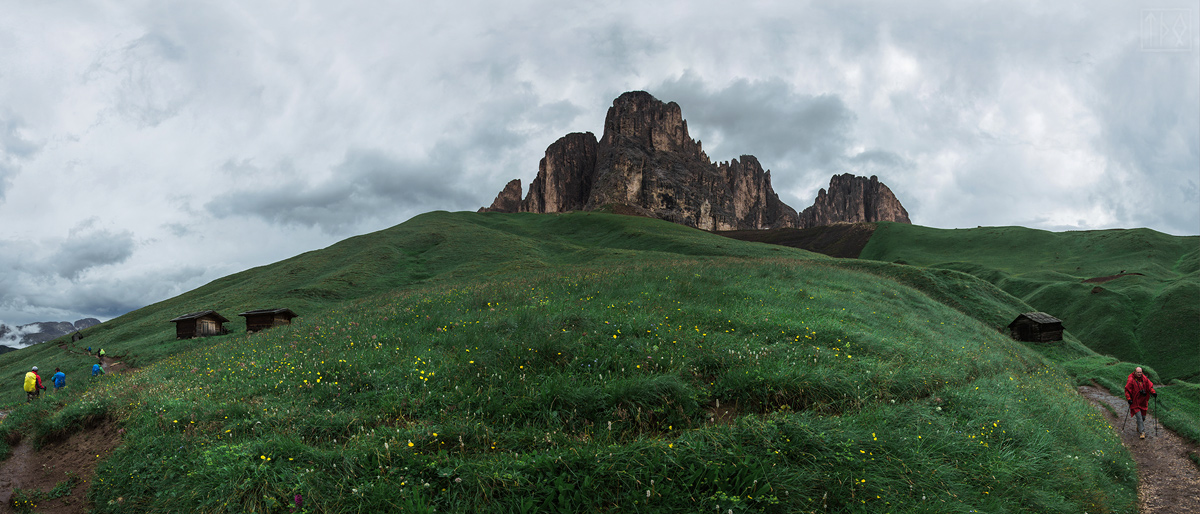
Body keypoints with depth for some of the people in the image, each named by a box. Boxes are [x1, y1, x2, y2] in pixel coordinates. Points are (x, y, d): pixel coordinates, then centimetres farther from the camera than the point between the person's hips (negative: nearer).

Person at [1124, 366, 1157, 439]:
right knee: (1139, 417, -9)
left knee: (1143, 417, 12)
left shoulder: (1144, 378, 0)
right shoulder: (1131, 380, -14)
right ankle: (1142, 432, -5)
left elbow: (1149, 386, 11)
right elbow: (1127, 390, -10)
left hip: (1143, 402, 5)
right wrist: (1129, 399, -18)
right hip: (1135, 402, -5)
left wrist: (1153, 392, -6)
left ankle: (1139, 428, 35)